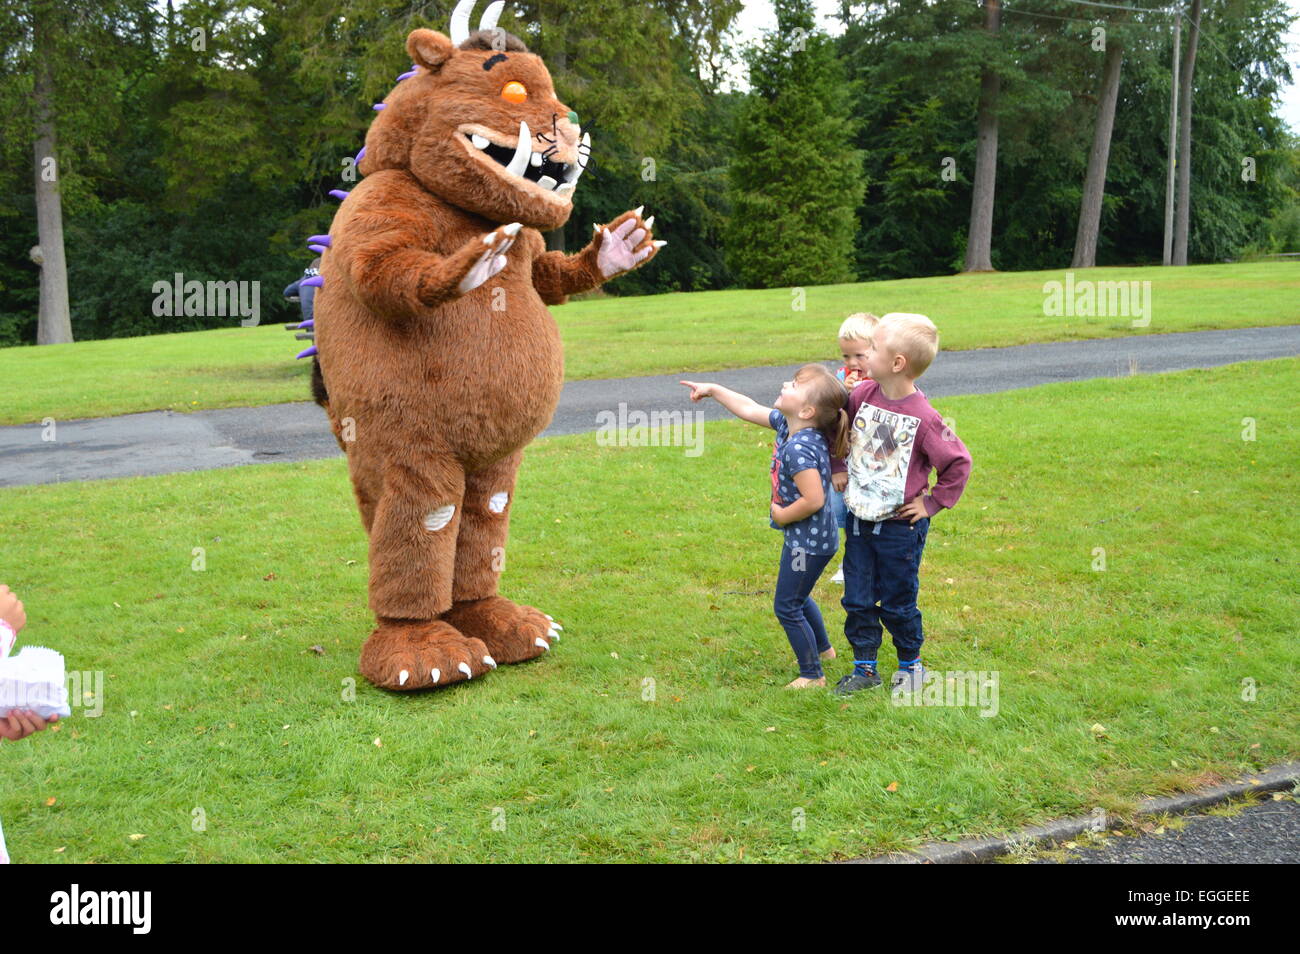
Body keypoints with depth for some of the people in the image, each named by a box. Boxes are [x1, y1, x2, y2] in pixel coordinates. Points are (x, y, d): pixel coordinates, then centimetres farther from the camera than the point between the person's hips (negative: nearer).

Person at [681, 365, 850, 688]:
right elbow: (750, 410, 13)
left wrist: (782, 515, -18)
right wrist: (713, 390, 18)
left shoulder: (799, 449, -32)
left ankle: (813, 674, 19)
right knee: (797, 597, 29)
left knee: (787, 607, 4)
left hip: (809, 542, -10)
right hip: (802, 538, 10)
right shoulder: (786, 425, -3)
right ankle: (823, 647, 50)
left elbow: (813, 500, -35)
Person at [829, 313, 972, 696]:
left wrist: (932, 504, -8)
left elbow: (958, 463, -10)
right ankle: (864, 667, 26)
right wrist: (838, 469, 8)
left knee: (897, 603, 10)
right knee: (857, 600, 11)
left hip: (900, 527, -5)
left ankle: (911, 663, 33)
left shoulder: (923, 418, -20)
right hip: (858, 521, 5)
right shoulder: (862, 395, -6)